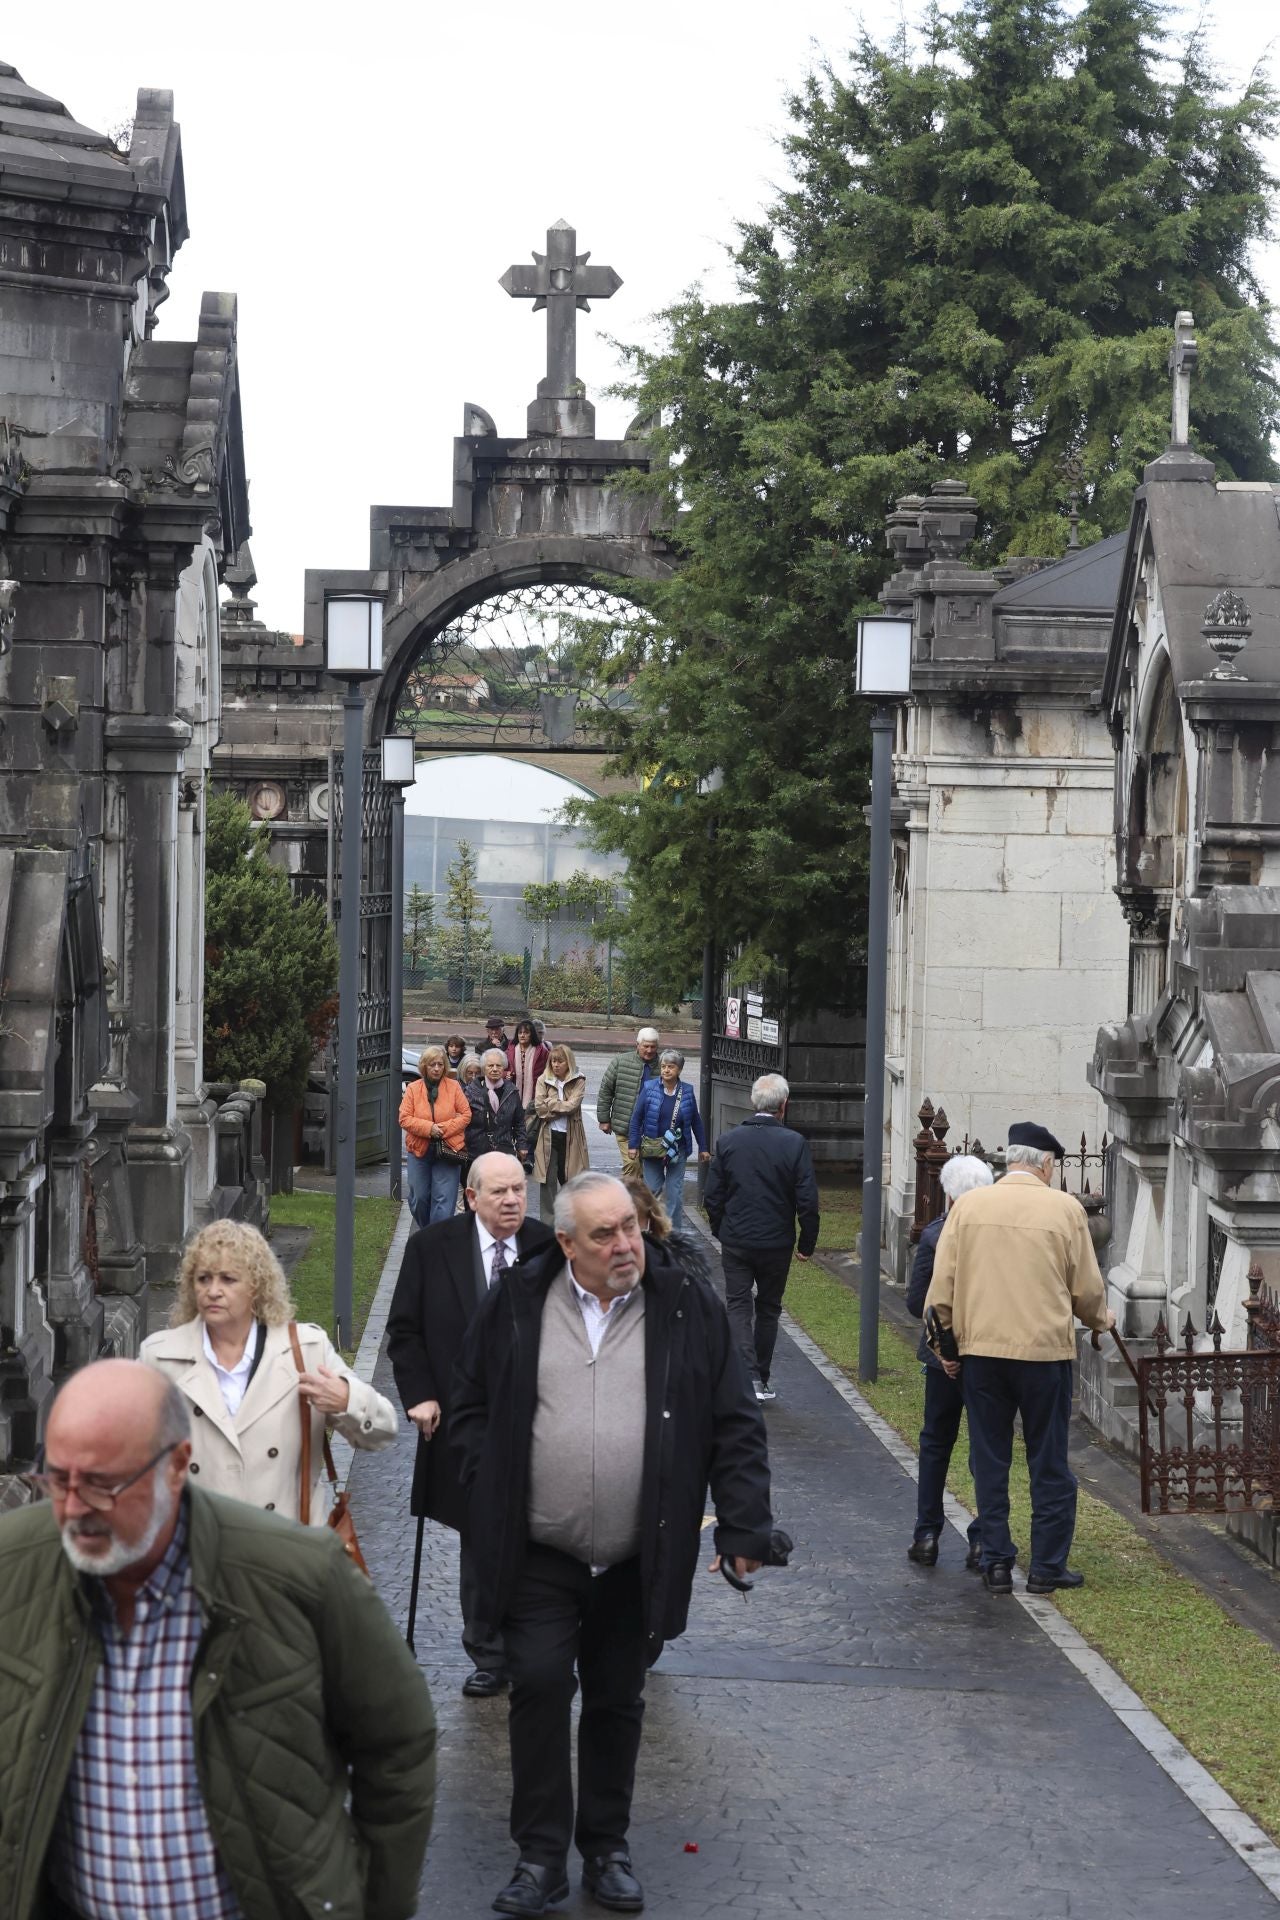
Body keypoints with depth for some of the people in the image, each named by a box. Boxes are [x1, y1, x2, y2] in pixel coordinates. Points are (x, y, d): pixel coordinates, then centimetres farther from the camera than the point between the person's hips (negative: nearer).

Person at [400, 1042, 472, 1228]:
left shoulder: (454, 1087, 1)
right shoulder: (413, 1088, 3)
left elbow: (465, 1115, -1)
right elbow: (405, 1118, -3)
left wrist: (444, 1128, -14)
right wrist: (428, 1128, -16)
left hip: (448, 1149, -2)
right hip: (419, 1150, 2)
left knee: (443, 1199, -6)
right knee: (419, 1198, 10)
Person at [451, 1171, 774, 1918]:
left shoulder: (689, 1308, -3)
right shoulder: (518, 1305, -2)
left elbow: (736, 1426, -1)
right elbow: (474, 1406, 8)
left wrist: (744, 1528, -7)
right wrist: (490, 1501, -3)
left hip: (639, 1561, 1)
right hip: (538, 1555, 0)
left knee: (617, 1702, 11)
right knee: (540, 1687, -7)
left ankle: (607, 1847, 26)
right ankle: (541, 1857, 5)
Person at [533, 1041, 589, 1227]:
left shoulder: (578, 1081, -1)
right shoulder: (544, 1080, 2)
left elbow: (572, 1105, -15)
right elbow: (539, 1108, -9)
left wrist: (550, 1103, -10)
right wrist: (562, 1108, -12)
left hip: (570, 1136, -1)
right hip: (549, 1135, 1)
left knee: (568, 1179, 8)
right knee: (548, 1180, 0)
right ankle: (547, 1223, 7)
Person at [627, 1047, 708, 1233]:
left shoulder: (687, 1092, 0)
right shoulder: (649, 1088, -4)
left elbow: (696, 1121, 9)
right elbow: (636, 1117, -1)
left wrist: (703, 1148, 10)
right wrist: (633, 1144, -6)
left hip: (678, 1150, 1)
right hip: (652, 1149, -1)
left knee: (675, 1193, 2)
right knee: (651, 1190, 6)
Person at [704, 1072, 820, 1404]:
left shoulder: (728, 1140, -3)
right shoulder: (795, 1143, -10)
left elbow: (712, 1196, 2)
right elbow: (807, 1201, -10)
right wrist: (807, 1243, 2)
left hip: (735, 1240, 1)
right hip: (777, 1243, -1)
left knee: (738, 1307, 6)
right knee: (768, 1308, 14)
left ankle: (748, 1375, -9)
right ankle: (761, 1379, 20)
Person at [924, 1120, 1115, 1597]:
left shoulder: (967, 1206, 0)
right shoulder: (1065, 1209, -5)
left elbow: (941, 1288, 0)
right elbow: (1087, 1289, 1)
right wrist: (1100, 1320, 22)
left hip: (980, 1348, 2)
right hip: (1045, 1349, -2)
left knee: (989, 1462, 11)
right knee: (1049, 1464, 9)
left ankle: (996, 1563, 12)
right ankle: (1047, 1566, 12)